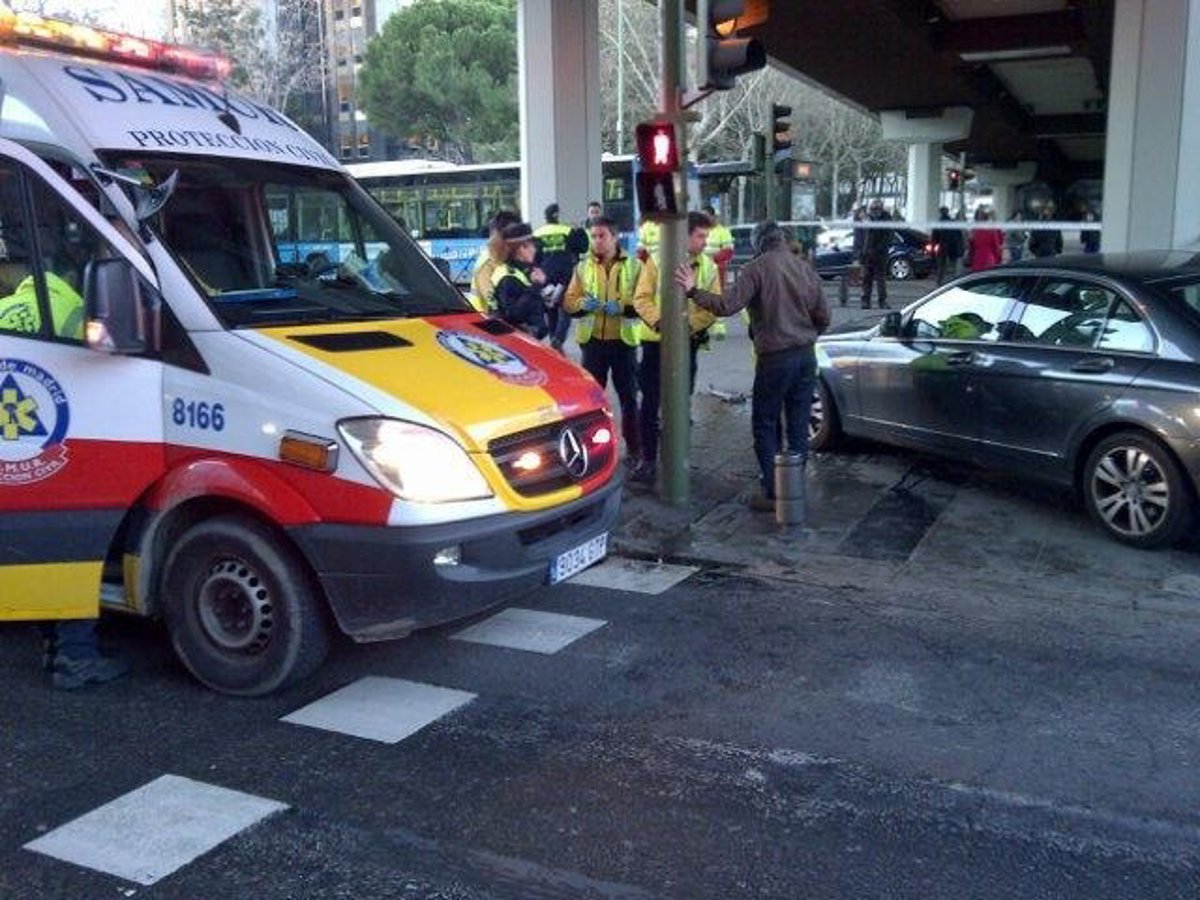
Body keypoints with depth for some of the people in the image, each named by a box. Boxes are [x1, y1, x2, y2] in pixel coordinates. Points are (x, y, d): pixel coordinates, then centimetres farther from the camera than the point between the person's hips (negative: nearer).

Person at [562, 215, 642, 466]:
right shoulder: (583, 267, 8)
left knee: (628, 396, 6)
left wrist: (622, 306, -22)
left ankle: (633, 449, 16)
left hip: (623, 340, -2)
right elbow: (568, 302, 5)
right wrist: (582, 304, -16)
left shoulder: (634, 265, 1)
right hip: (592, 340, 2)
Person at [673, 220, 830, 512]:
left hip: (775, 358, -5)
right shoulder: (806, 268, 8)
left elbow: (727, 305, -19)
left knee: (765, 425, 6)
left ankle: (773, 492, 5)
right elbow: (823, 317, 9)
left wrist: (693, 291, -9)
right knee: (798, 426, 11)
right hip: (806, 356, 5)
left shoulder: (757, 268, -9)